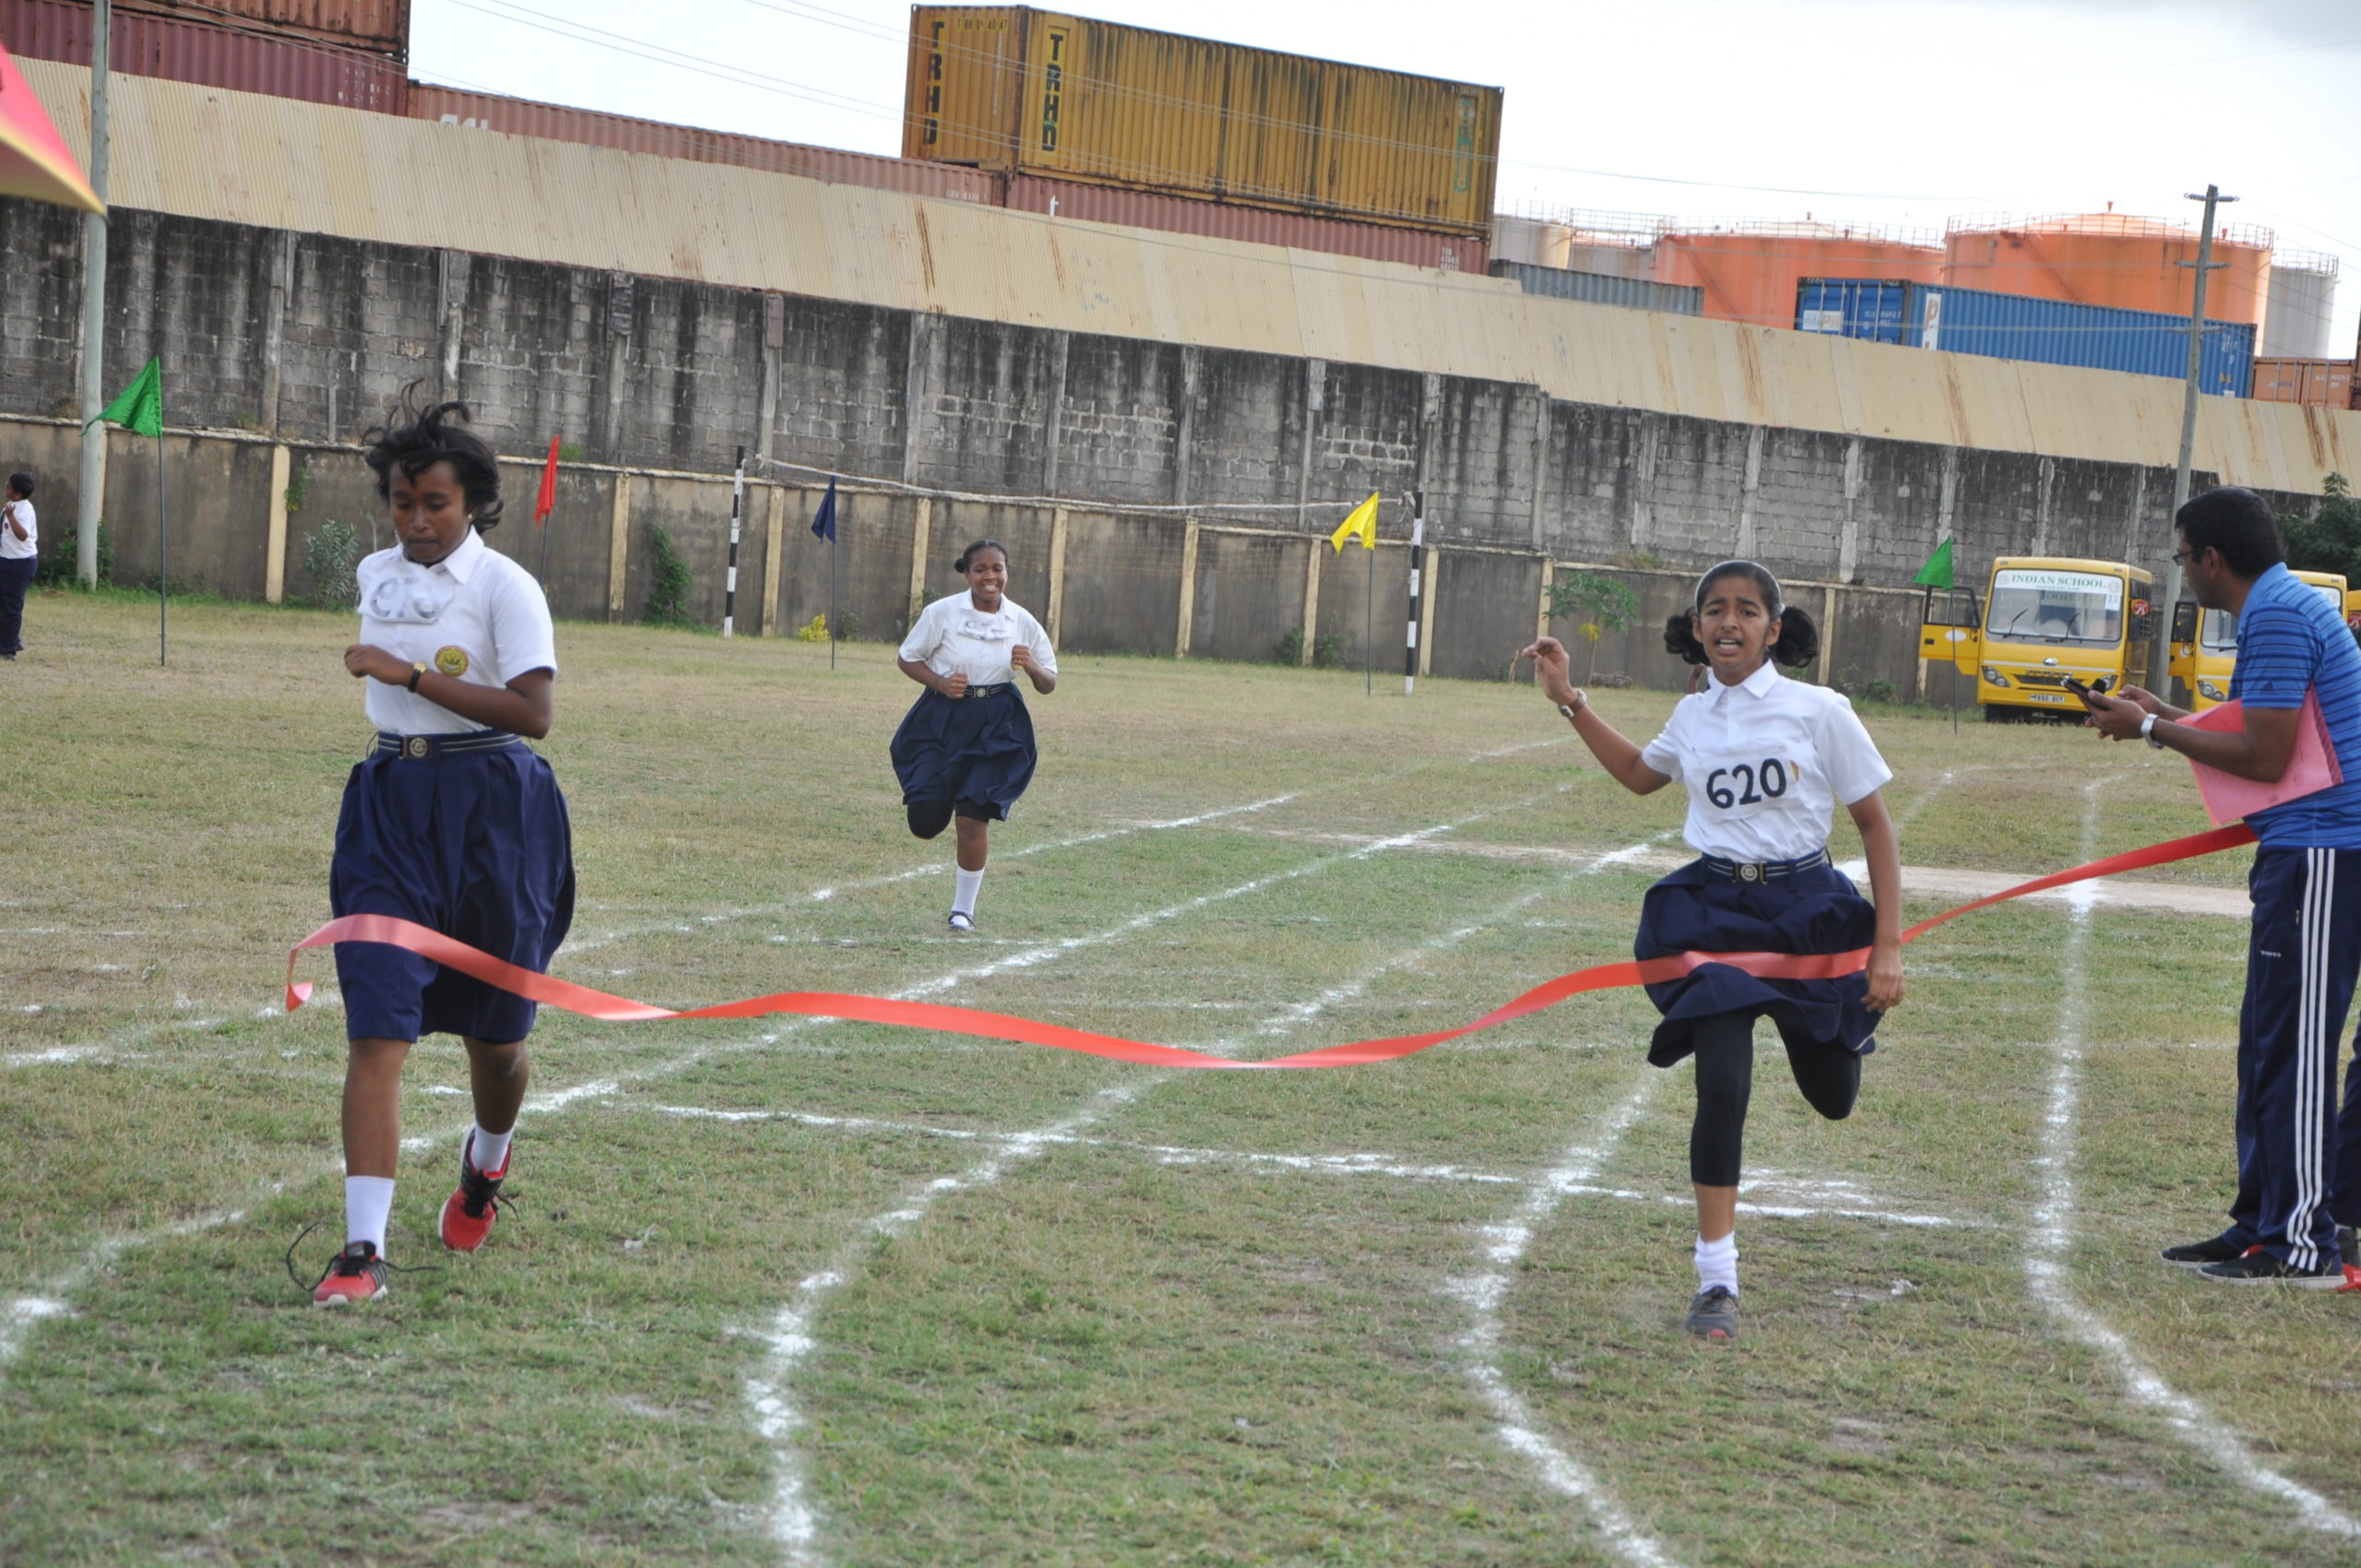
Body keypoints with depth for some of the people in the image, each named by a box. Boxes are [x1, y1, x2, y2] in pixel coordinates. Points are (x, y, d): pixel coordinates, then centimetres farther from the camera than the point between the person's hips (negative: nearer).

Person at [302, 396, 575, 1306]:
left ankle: (486, 1161, 45)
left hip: (490, 808, -3)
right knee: (377, 1031, -10)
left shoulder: (504, 587, -9)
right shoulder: (376, 576, 9)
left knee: (493, 1032, 11)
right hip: (390, 803, 4)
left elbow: (533, 712, -20)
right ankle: (363, 1250, -14)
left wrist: (411, 675, -21)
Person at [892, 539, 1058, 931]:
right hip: (941, 720, 0)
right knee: (925, 822, -7)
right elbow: (907, 659, 3)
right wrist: (940, 683, -15)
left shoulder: (1022, 622, -2)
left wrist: (1032, 666, -17)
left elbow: (1049, 685, 6)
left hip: (996, 726, 0)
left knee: (973, 822, -7)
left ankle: (963, 909, 12)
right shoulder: (942, 613, -6)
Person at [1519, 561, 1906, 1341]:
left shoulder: (1818, 711, -9)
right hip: (1713, 910, 1)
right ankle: (1716, 1280, -6)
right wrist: (1569, 701, 16)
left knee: (1833, 1098, 14)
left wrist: (1888, 946, -10)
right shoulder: (1694, 716, 3)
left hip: (1805, 910, -1)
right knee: (1722, 1088, -16)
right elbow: (1639, 774, 26)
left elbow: (1876, 825, -4)